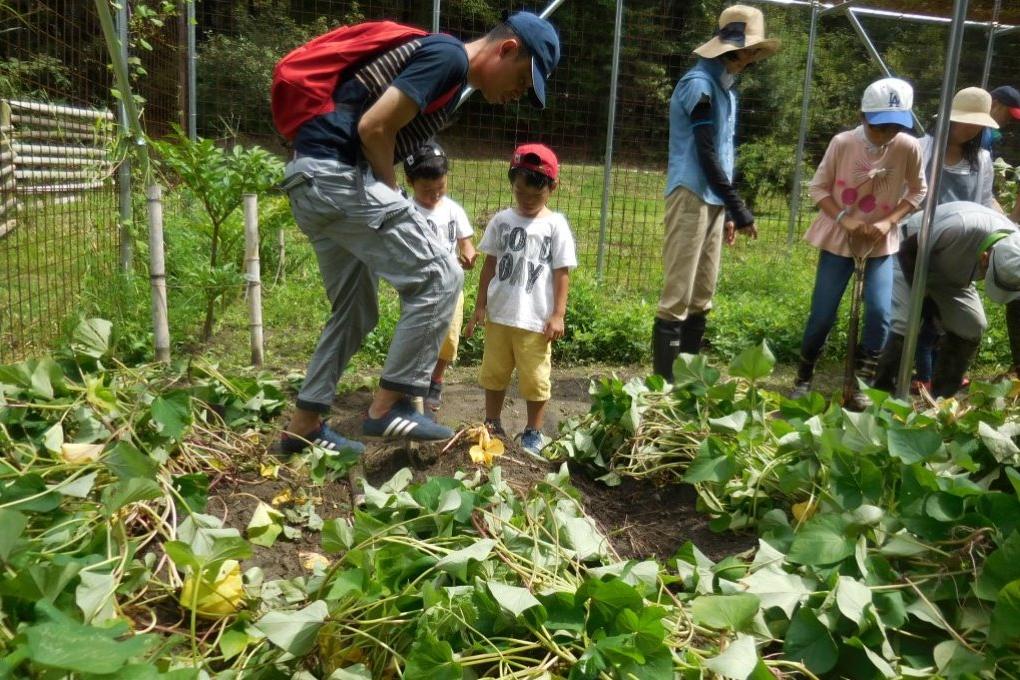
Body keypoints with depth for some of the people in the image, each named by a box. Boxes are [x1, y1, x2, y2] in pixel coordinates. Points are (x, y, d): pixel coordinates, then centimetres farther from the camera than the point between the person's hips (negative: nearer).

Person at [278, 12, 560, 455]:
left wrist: (383, 195, 9)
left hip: (312, 179, 10)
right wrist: (390, 191, -2)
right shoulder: (449, 56, -9)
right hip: (335, 173, -10)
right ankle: (389, 407, -3)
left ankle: (303, 426, 25)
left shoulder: (450, 75, 22)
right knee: (439, 277, -8)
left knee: (354, 311, 17)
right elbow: (373, 127, -17)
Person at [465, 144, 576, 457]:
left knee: (535, 378, 4)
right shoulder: (502, 220, 3)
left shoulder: (556, 225, -5)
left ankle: (533, 432, 20)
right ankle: (492, 425, 30)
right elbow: (490, 264, 7)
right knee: (494, 372, 15)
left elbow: (562, 273, -5)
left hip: (536, 318, -3)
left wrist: (558, 315, -9)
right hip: (499, 314, 4)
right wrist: (480, 306, 5)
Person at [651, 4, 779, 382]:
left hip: (713, 200, 9)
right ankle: (663, 383, -4)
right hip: (691, 196, -9)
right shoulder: (699, 84, -11)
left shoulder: (725, 89, 16)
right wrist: (739, 209, -16)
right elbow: (706, 154, -16)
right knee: (677, 295, -8)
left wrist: (728, 211, 17)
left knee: (702, 295, 11)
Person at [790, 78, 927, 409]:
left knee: (879, 313, -13)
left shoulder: (909, 148, -12)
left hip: (881, 242, 1)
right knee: (822, 314, -1)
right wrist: (843, 218, -19)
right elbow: (818, 187, -4)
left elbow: (917, 191, 1)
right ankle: (803, 378, 21)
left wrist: (889, 221, -14)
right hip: (839, 238, -1)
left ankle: (861, 385, 4)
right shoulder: (842, 143, -14)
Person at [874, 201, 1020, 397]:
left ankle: (941, 396, 9)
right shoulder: (959, 228, -43)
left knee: (973, 326, -1)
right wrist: (920, 289, -16)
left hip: (951, 273, 6)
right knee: (904, 326, -19)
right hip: (910, 259, -6)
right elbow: (908, 250, -28)